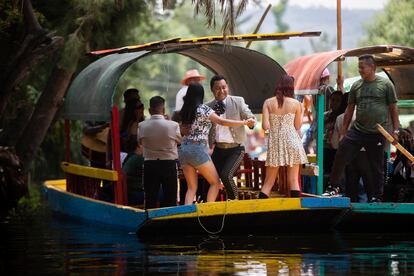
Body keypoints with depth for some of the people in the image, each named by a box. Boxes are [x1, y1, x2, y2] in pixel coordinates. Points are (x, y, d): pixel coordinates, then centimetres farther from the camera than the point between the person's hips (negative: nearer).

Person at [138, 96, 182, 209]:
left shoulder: (142, 126, -9)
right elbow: (179, 140, 3)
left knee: (150, 197, 8)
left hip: (149, 164, 1)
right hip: (169, 163, -1)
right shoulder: (173, 125, -14)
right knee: (170, 198, 7)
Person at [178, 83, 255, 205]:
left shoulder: (184, 111, 11)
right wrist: (245, 122, -8)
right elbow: (222, 122, -12)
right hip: (198, 150, -6)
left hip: (184, 149, 6)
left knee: (191, 187, 9)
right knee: (215, 183, 5)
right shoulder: (203, 109, -6)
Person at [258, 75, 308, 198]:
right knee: (293, 180, 3)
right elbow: (297, 126, 1)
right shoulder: (296, 104, -2)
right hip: (292, 141, -1)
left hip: (274, 142, 1)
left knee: (268, 182, 5)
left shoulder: (268, 103, 0)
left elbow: (265, 126, -6)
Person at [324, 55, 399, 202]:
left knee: (377, 167, 4)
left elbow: (393, 109, 2)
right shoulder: (356, 86, 9)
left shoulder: (386, 84, 0)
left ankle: (376, 197, 15)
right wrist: (343, 131, 12)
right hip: (357, 131, 3)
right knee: (340, 156, -8)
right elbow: (350, 109, 14)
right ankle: (333, 187, 4)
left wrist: (395, 130, -3)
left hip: (377, 133, -3)